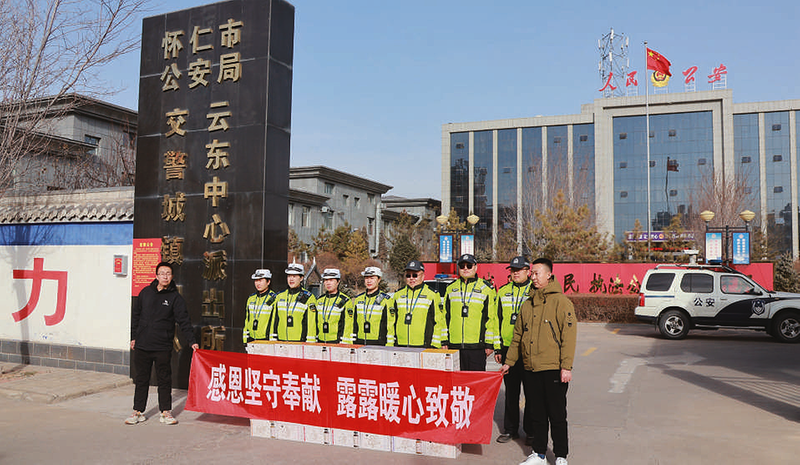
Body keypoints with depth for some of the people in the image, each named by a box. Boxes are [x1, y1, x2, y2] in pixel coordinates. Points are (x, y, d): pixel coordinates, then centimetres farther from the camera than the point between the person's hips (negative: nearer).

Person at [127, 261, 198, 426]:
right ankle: (138, 412, 21)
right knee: (141, 380, 10)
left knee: (164, 380, 4)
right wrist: (134, 337, 12)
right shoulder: (145, 292, 7)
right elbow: (136, 315, 15)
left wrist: (191, 341, -14)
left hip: (163, 347, -2)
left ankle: (166, 412, 14)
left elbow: (184, 320, -6)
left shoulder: (175, 297, -2)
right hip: (142, 346, 3)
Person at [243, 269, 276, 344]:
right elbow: (246, 320, 19)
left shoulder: (273, 299, -6)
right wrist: (245, 340, 14)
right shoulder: (251, 298, 14)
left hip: (266, 340, -6)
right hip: (251, 340, 6)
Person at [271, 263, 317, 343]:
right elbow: (274, 321, 17)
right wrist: (273, 340, 12)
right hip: (281, 342, 4)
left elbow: (312, 324, -5)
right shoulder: (279, 297, 14)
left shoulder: (308, 298, -2)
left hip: (300, 342, -4)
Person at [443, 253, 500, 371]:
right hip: (454, 345, 3)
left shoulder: (486, 289, 3)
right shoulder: (450, 289, 13)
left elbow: (491, 319, 2)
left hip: (476, 346, -3)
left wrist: (490, 344, -3)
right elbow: (445, 317, 15)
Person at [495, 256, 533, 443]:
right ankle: (510, 429, 22)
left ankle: (531, 431, 16)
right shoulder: (503, 292, 10)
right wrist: (497, 348, 9)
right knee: (511, 391, 11)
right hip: (508, 349, 4)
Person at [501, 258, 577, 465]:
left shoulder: (561, 301, -5)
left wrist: (566, 366, -15)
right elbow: (518, 335, 19)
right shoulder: (528, 304, 13)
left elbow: (569, 335, -10)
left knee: (557, 415, 3)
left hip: (553, 370, -6)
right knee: (536, 414, 13)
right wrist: (509, 361, 16)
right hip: (530, 369, 6)